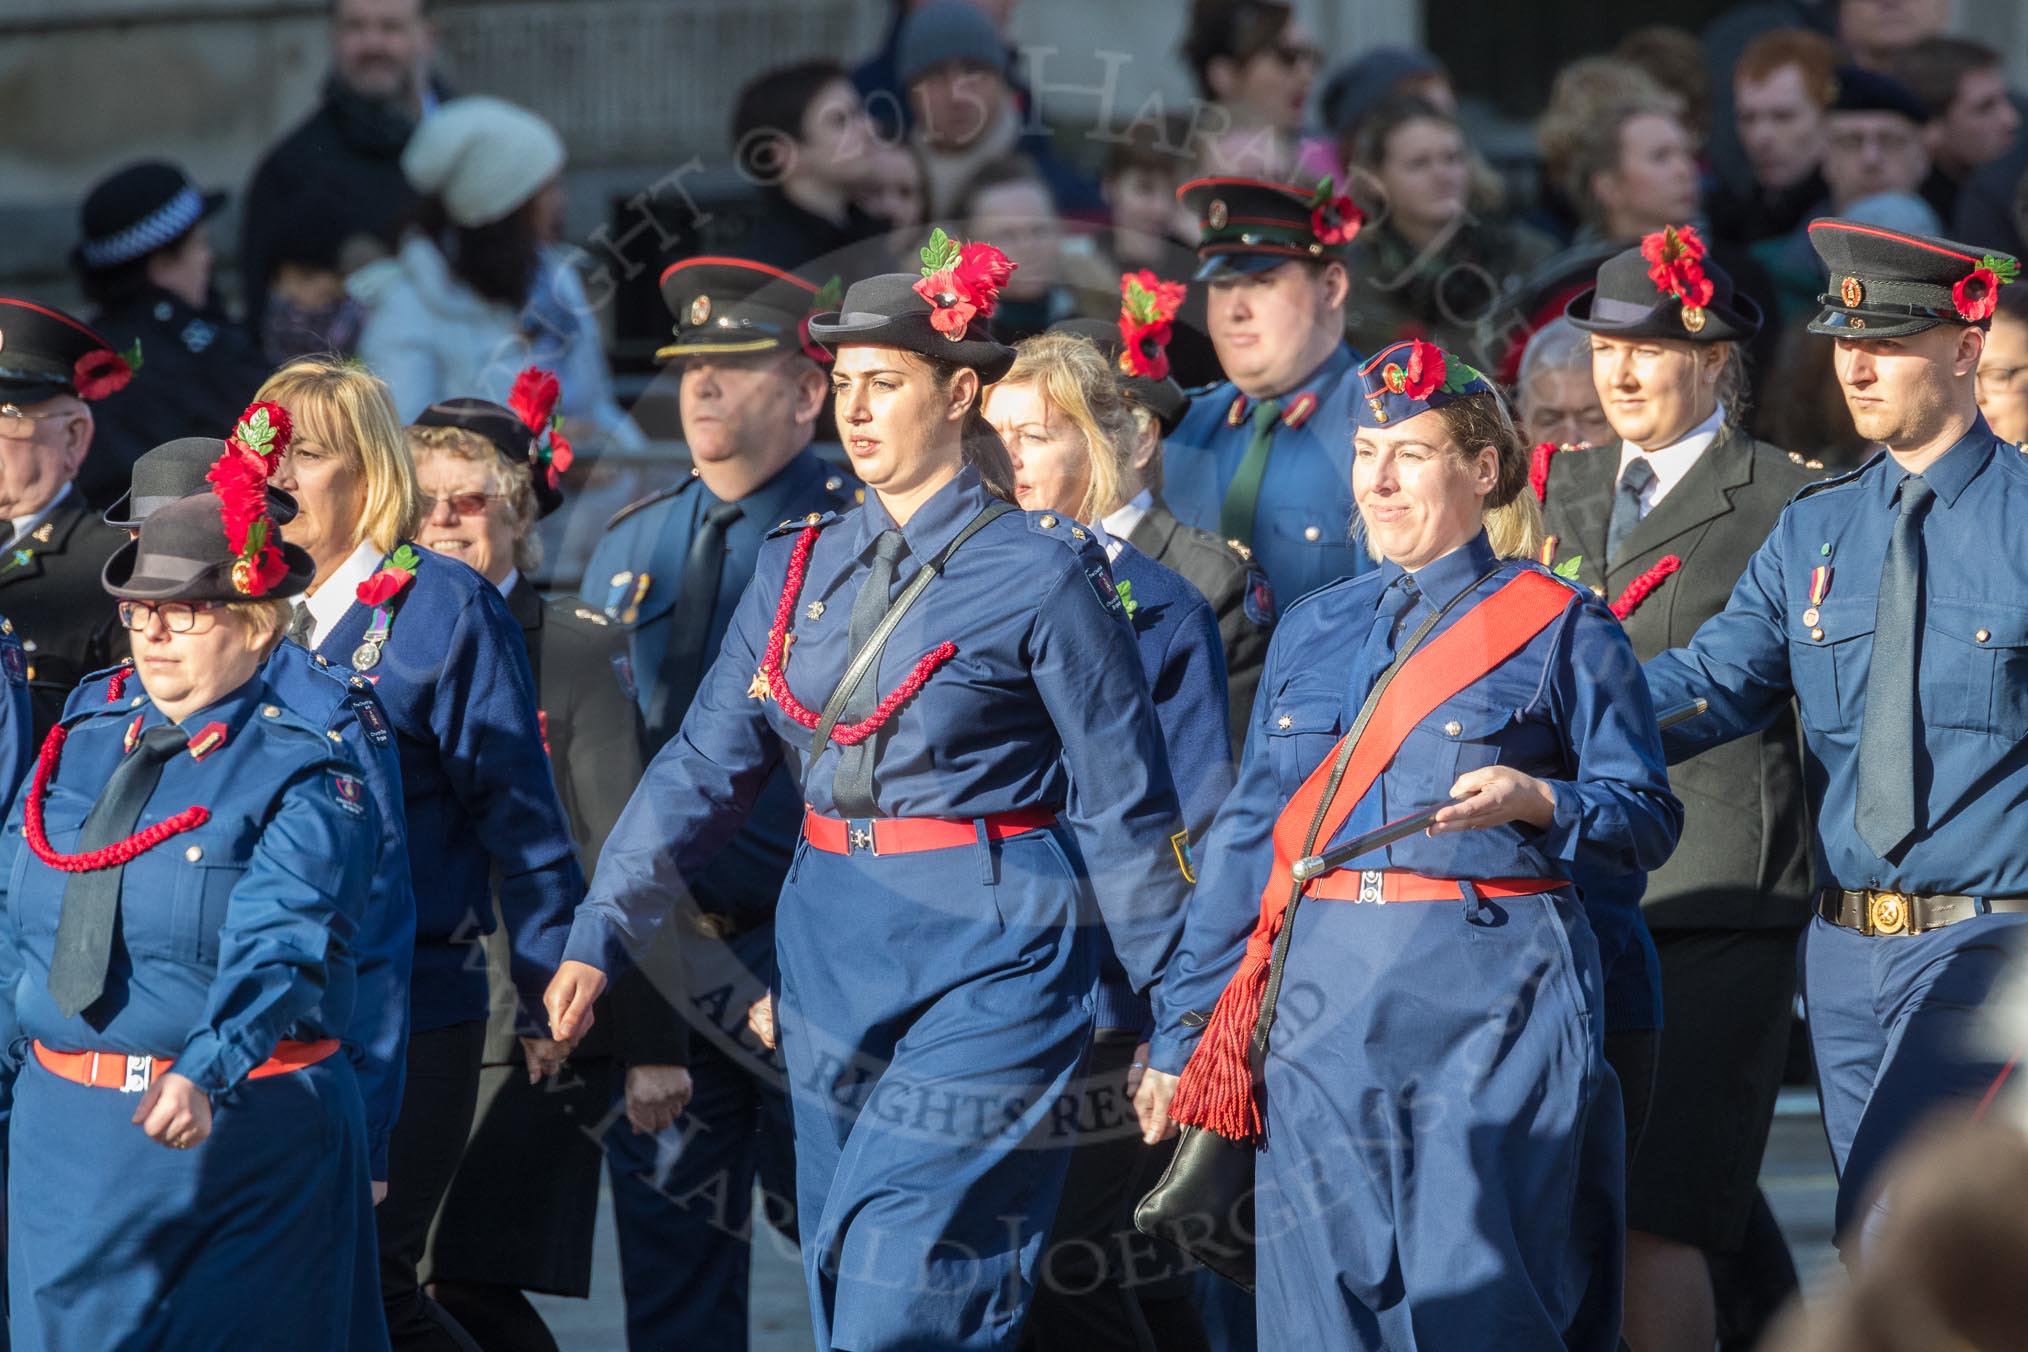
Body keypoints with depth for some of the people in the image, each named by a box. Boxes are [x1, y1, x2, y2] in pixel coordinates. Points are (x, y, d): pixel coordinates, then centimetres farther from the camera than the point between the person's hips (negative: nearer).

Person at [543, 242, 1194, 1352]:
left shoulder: (1041, 573, -7)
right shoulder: (801, 564, 10)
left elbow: (1124, 805, -5)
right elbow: (704, 765, 9)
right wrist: (600, 936, -2)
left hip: (985, 963, -7)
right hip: (832, 954, 7)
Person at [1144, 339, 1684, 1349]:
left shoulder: (1558, 627, 2)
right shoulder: (1312, 631, 15)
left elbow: (1649, 817, 0)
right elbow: (1249, 832, 17)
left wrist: (1536, 800, -20)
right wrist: (1181, 1029, 14)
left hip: (1489, 999, -4)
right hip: (1321, 996, 4)